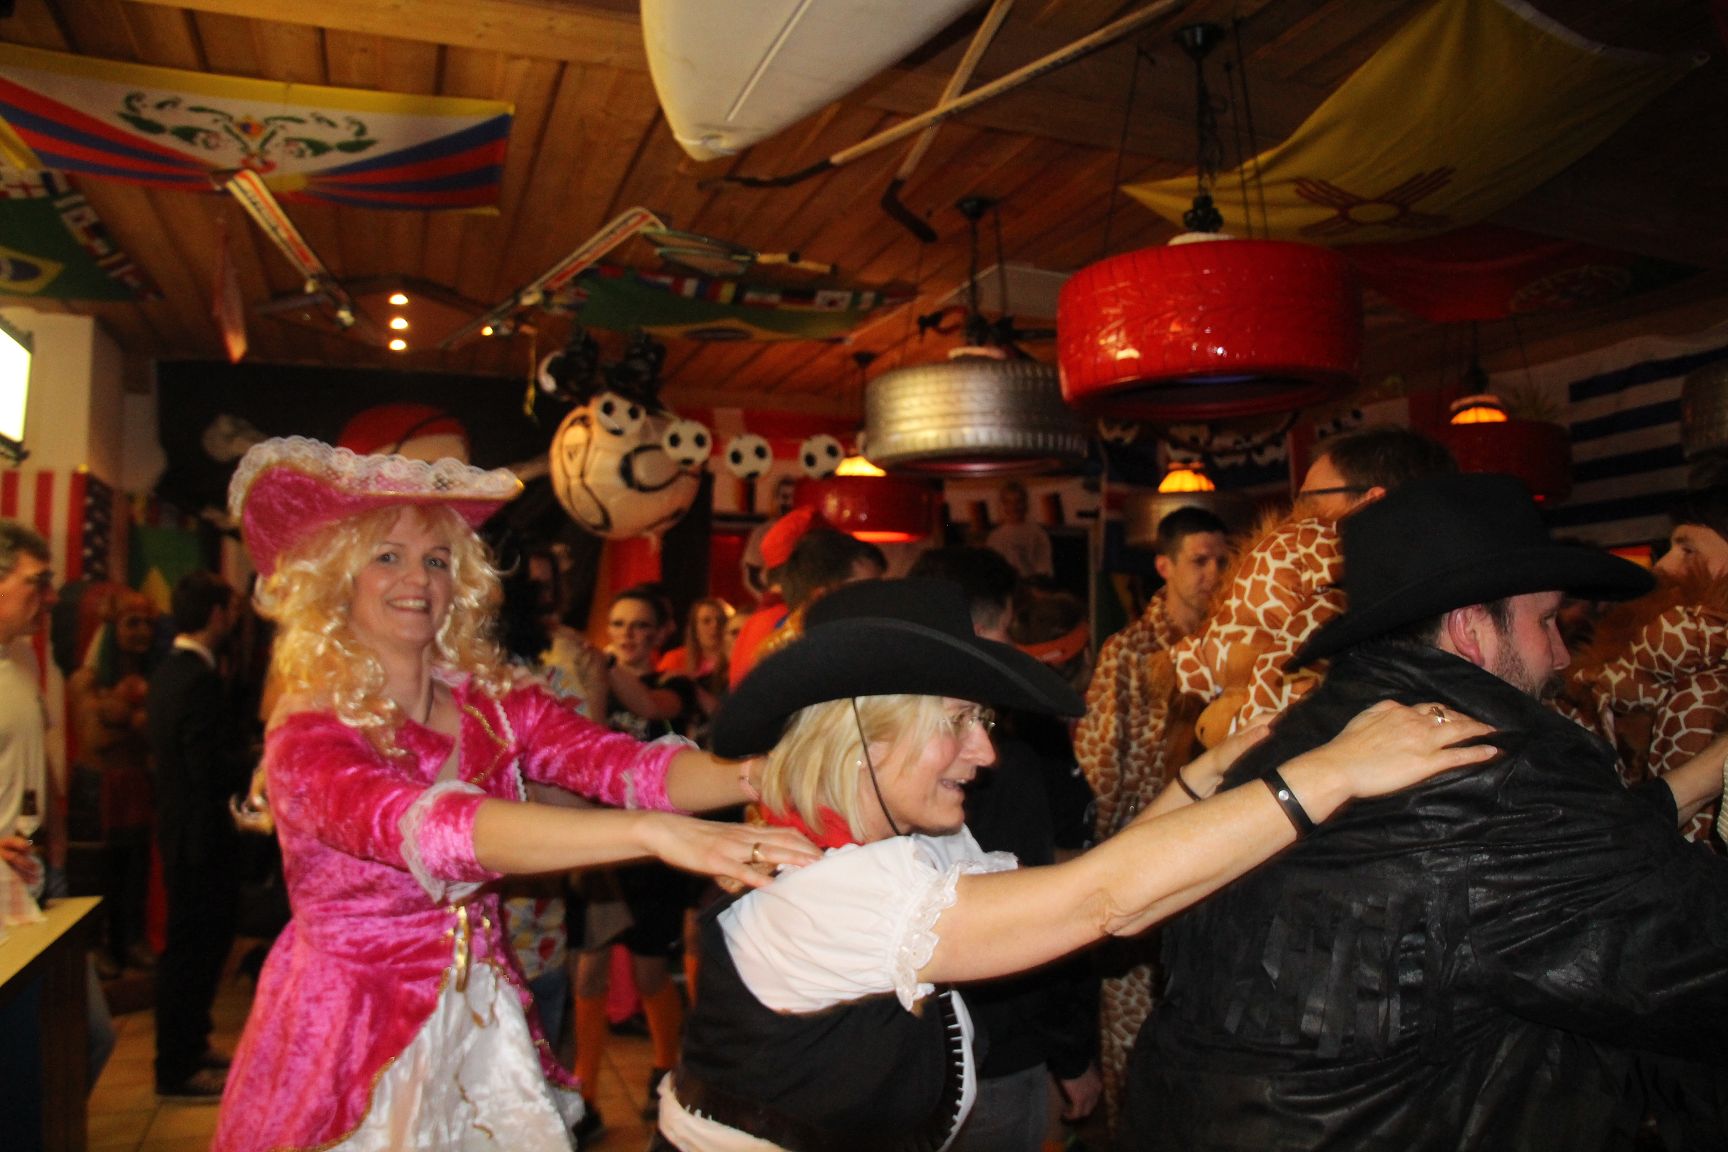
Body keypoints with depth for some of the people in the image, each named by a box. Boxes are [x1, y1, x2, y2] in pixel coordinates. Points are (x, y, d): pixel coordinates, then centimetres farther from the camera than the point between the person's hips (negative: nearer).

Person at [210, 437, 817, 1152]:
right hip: (356, 1035, -4)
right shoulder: (307, 737, -17)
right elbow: (428, 826, -36)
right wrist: (654, 834, -49)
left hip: (481, 1023, 4)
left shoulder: (493, 707, -3)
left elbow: (623, 764, -19)